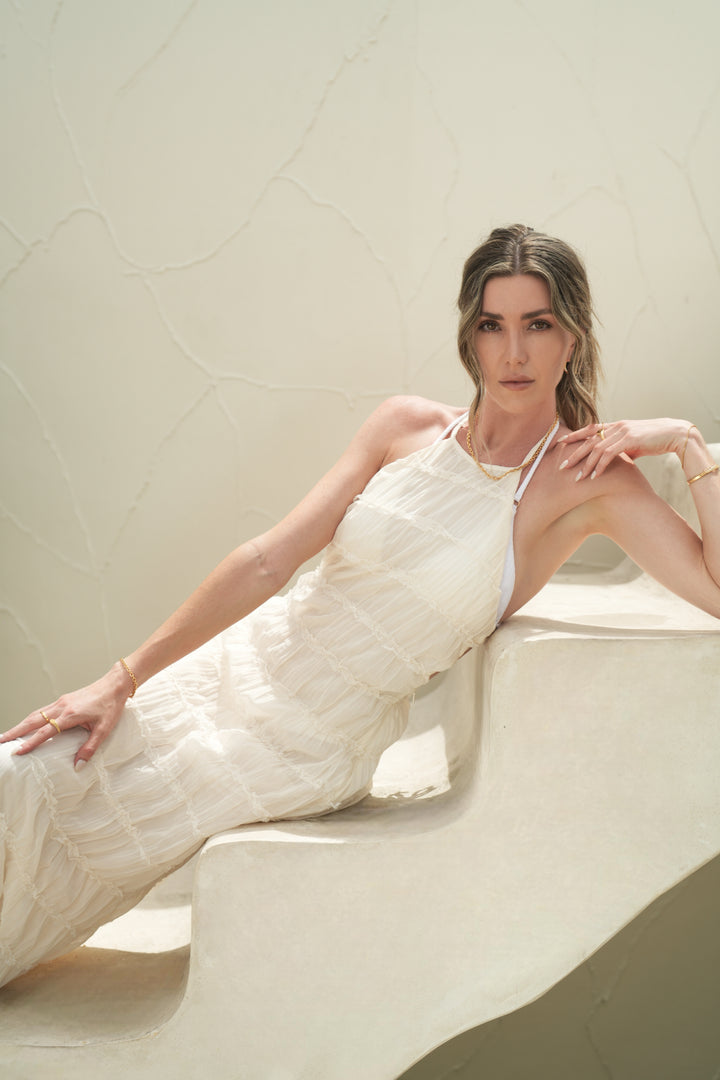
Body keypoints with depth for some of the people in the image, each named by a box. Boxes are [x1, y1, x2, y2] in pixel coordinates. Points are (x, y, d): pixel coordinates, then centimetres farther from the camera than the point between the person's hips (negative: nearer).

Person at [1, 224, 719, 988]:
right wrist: (122, 680, -4)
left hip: (308, 748, -3)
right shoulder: (406, 426, -1)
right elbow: (269, 561, -3)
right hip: (237, 667, 4)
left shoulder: (590, 476, -11)